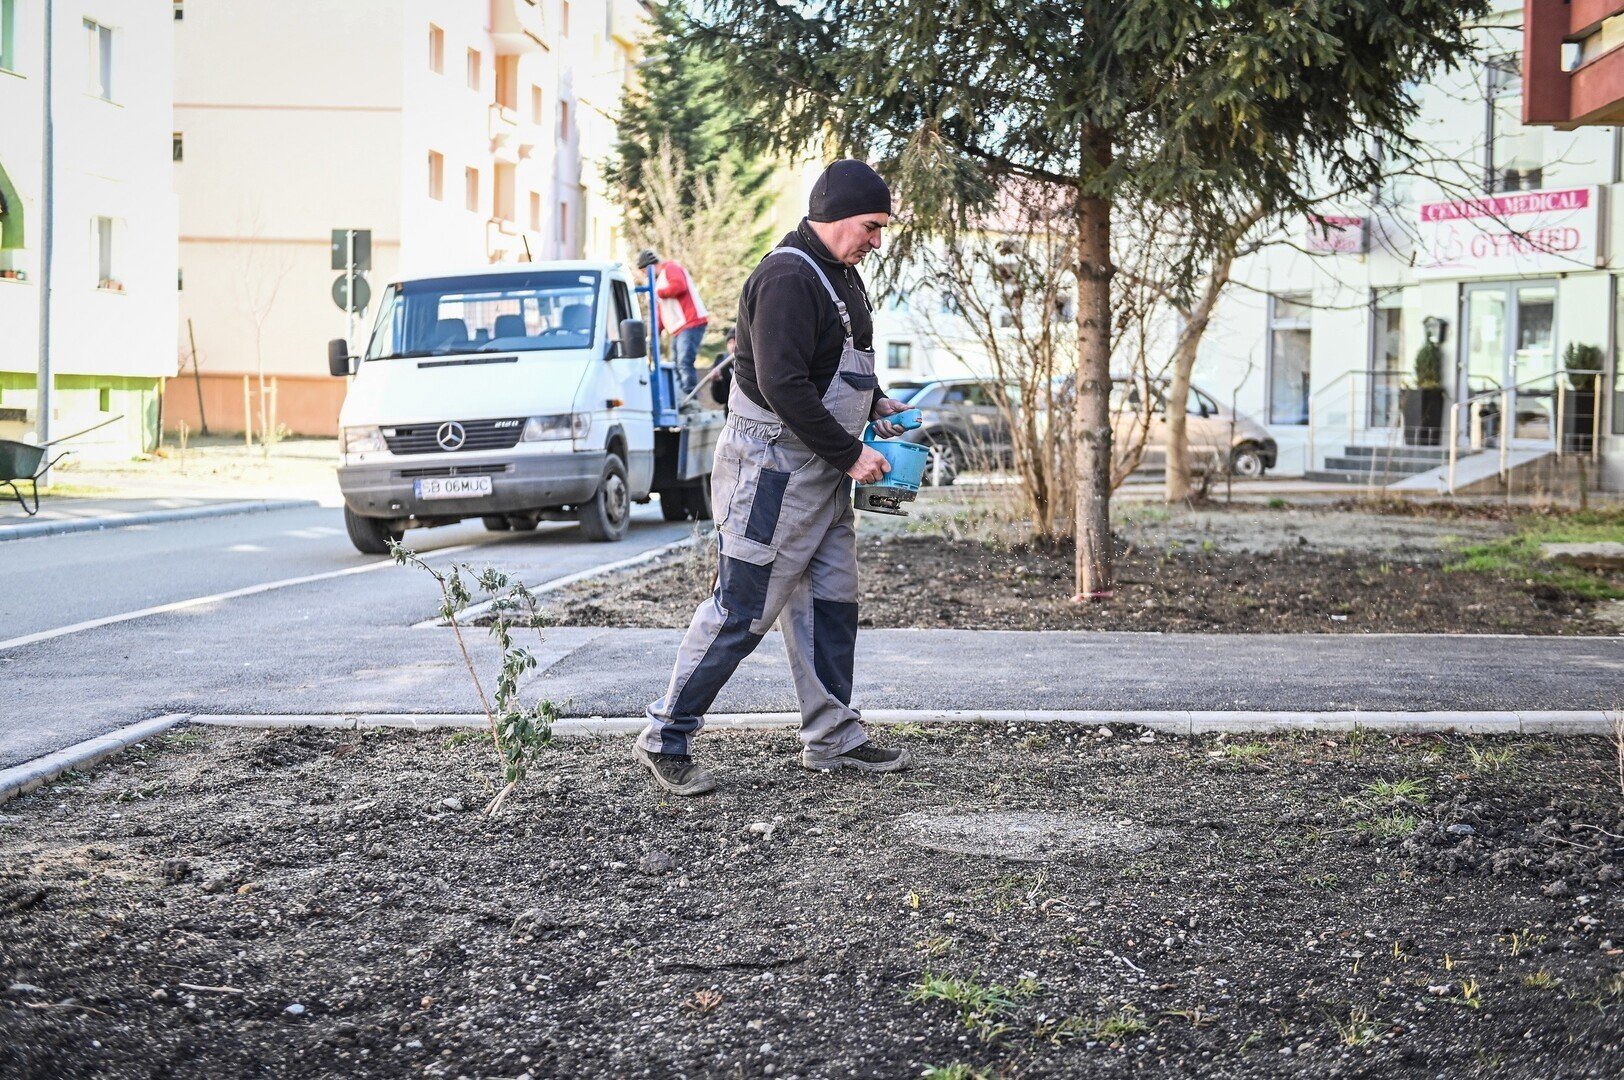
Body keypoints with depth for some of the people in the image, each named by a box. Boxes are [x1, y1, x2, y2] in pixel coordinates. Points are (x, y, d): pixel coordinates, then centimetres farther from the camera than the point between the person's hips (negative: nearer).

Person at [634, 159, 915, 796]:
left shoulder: (838, 275, 14)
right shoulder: (788, 278, -19)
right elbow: (783, 385, -27)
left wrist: (874, 403, 12)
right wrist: (850, 453, -21)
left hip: (821, 473, 10)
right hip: (773, 468, -10)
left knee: (831, 603, 12)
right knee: (742, 611, -6)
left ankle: (832, 739, 22)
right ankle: (665, 739, 4)